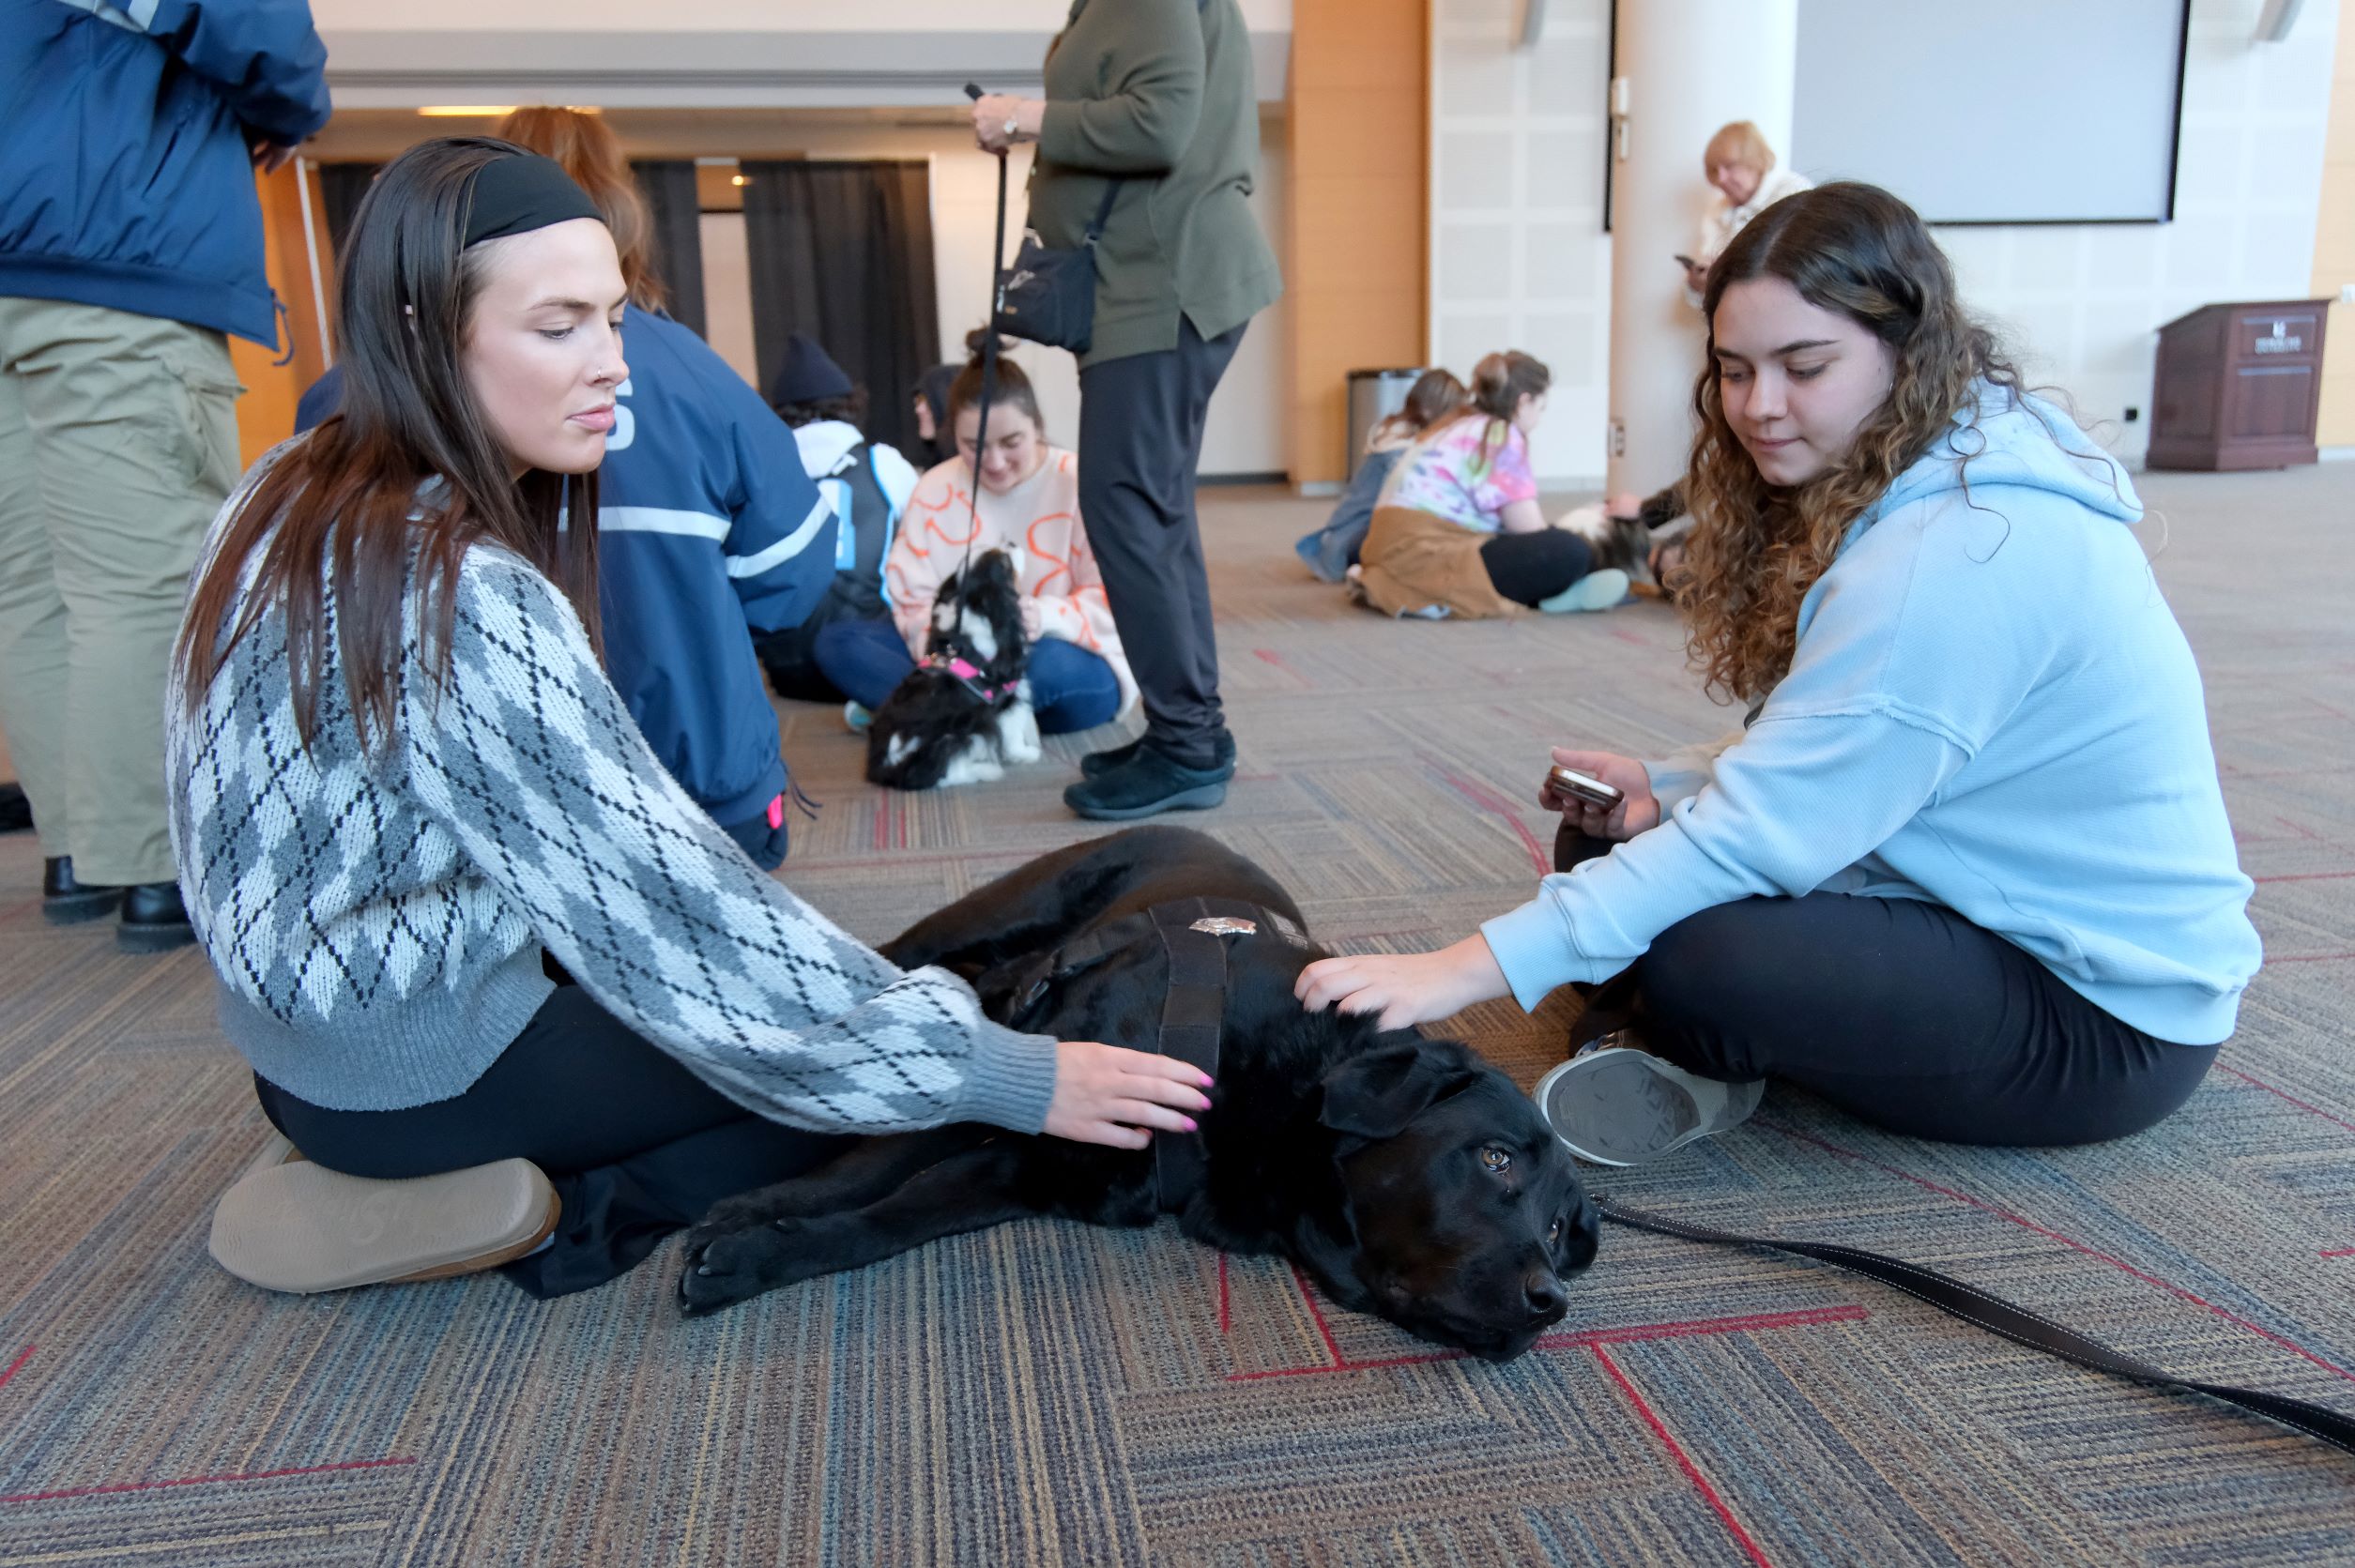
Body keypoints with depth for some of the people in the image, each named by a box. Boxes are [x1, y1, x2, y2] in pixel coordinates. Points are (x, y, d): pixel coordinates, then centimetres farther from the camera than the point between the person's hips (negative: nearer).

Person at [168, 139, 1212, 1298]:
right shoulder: (460, 596, -29)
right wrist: (1011, 1079, -25)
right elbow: (670, 909, -29)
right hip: (416, 1068, -8)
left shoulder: (296, 494, -1)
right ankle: (553, 1218, -6)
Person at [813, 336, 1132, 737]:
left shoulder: (1079, 486, -10)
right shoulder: (935, 491, 1)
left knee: (1050, 664, -40)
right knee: (836, 642, -12)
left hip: (1067, 657, -4)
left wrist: (1048, 618, -34)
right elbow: (914, 599, -2)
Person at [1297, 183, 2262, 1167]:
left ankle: (1656, 1040, -1)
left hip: (2110, 1013, -9)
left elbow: (1764, 832, -30)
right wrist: (1669, 788, -10)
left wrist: (1468, 969, -31)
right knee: (1603, 836, -1)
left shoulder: (1952, 558, -28)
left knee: (1694, 958, -31)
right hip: (1987, 902, 9)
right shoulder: (1917, 489, 4)